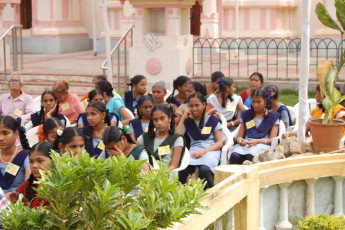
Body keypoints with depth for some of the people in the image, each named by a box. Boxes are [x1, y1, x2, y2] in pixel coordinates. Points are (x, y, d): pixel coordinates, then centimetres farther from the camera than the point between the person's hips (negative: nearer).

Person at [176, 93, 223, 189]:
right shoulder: (188, 121, 20)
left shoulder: (213, 120, 12)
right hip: (194, 151, 2)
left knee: (204, 170, -38)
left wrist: (204, 151, -12)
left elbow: (220, 142, 5)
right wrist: (183, 118, 8)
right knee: (182, 169, -35)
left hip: (211, 150, -2)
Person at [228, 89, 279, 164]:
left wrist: (258, 141, -14)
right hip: (246, 143, 3)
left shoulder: (273, 116, 13)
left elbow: (272, 140, 4)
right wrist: (240, 140, -6)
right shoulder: (246, 115, 22)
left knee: (251, 156, -40)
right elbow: (240, 136, 20)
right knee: (235, 156, -36)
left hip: (263, 144, -3)